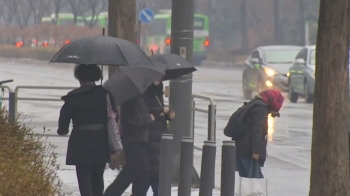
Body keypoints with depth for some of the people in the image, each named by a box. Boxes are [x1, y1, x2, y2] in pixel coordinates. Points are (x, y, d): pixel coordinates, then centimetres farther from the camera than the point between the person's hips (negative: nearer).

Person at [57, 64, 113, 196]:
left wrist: (62, 130, 20)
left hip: (81, 142, -2)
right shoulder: (105, 94, 1)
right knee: (97, 178, 16)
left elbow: (64, 117, -2)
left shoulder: (73, 97, -4)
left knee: (84, 180, -1)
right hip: (101, 141, 2)